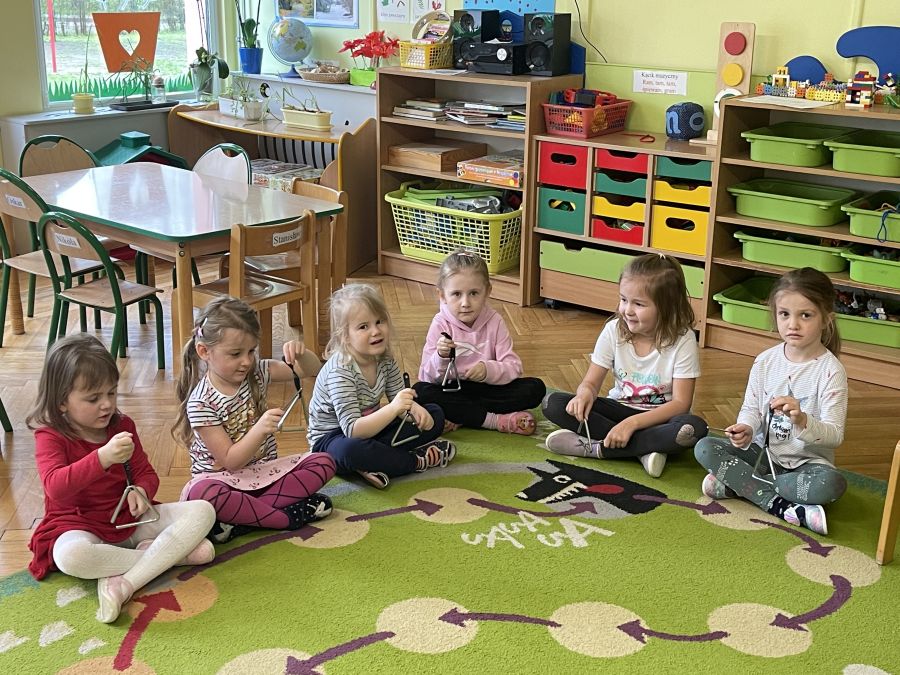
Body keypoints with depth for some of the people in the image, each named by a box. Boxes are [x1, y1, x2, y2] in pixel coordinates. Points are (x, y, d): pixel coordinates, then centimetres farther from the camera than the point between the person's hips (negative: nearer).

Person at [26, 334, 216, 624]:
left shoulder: (122, 425, 4)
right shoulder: (50, 437, -11)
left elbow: (146, 473, 11)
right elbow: (55, 486, -30)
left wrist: (141, 491, -16)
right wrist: (103, 457, -46)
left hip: (130, 519, 5)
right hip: (81, 527, -5)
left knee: (202, 511, -16)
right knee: (70, 556, -42)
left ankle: (123, 583, -26)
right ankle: (170, 554, -24)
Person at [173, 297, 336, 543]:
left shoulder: (256, 372, 0)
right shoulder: (201, 402, -16)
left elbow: (311, 370, 3)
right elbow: (230, 461, -19)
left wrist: (300, 353, -20)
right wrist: (260, 429, -36)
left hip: (265, 470, 6)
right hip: (226, 479, -6)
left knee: (323, 463, -16)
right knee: (199, 493, -39)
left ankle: (241, 516, -23)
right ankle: (287, 517, -27)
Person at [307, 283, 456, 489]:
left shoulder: (385, 360, -5)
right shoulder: (340, 371, -27)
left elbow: (399, 400, 2)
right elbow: (352, 430, -33)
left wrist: (414, 409, -23)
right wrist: (393, 408, -45)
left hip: (370, 426, 8)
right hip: (332, 438, -8)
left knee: (434, 415, 2)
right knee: (350, 450, -43)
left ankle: (377, 464, -18)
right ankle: (417, 460, -19)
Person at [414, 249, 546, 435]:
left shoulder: (494, 322, -3)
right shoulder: (440, 325, -7)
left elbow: (513, 367, -8)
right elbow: (428, 377, -10)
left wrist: (488, 369, -28)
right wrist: (441, 358, -31)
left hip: (487, 388, 2)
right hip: (452, 390, -2)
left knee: (536, 388, -20)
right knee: (420, 391, -32)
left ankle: (461, 417, -23)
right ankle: (495, 419, -27)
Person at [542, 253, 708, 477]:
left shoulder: (683, 340, -16)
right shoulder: (614, 330, -7)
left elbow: (681, 403, -19)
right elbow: (591, 382, -4)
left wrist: (632, 422, -32)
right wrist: (585, 392, -31)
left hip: (659, 417, -3)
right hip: (620, 408, 3)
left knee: (694, 428, -38)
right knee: (553, 403, -20)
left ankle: (593, 448, -30)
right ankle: (643, 449, -26)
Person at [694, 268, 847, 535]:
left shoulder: (830, 370, -13)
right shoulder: (765, 361, 0)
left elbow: (835, 435, -17)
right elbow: (751, 408, 5)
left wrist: (802, 420, -38)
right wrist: (745, 429, -20)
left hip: (807, 460, -3)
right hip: (763, 452, 4)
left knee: (832, 484, -36)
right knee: (705, 448, -17)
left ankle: (736, 484, -21)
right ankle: (782, 506, -23)